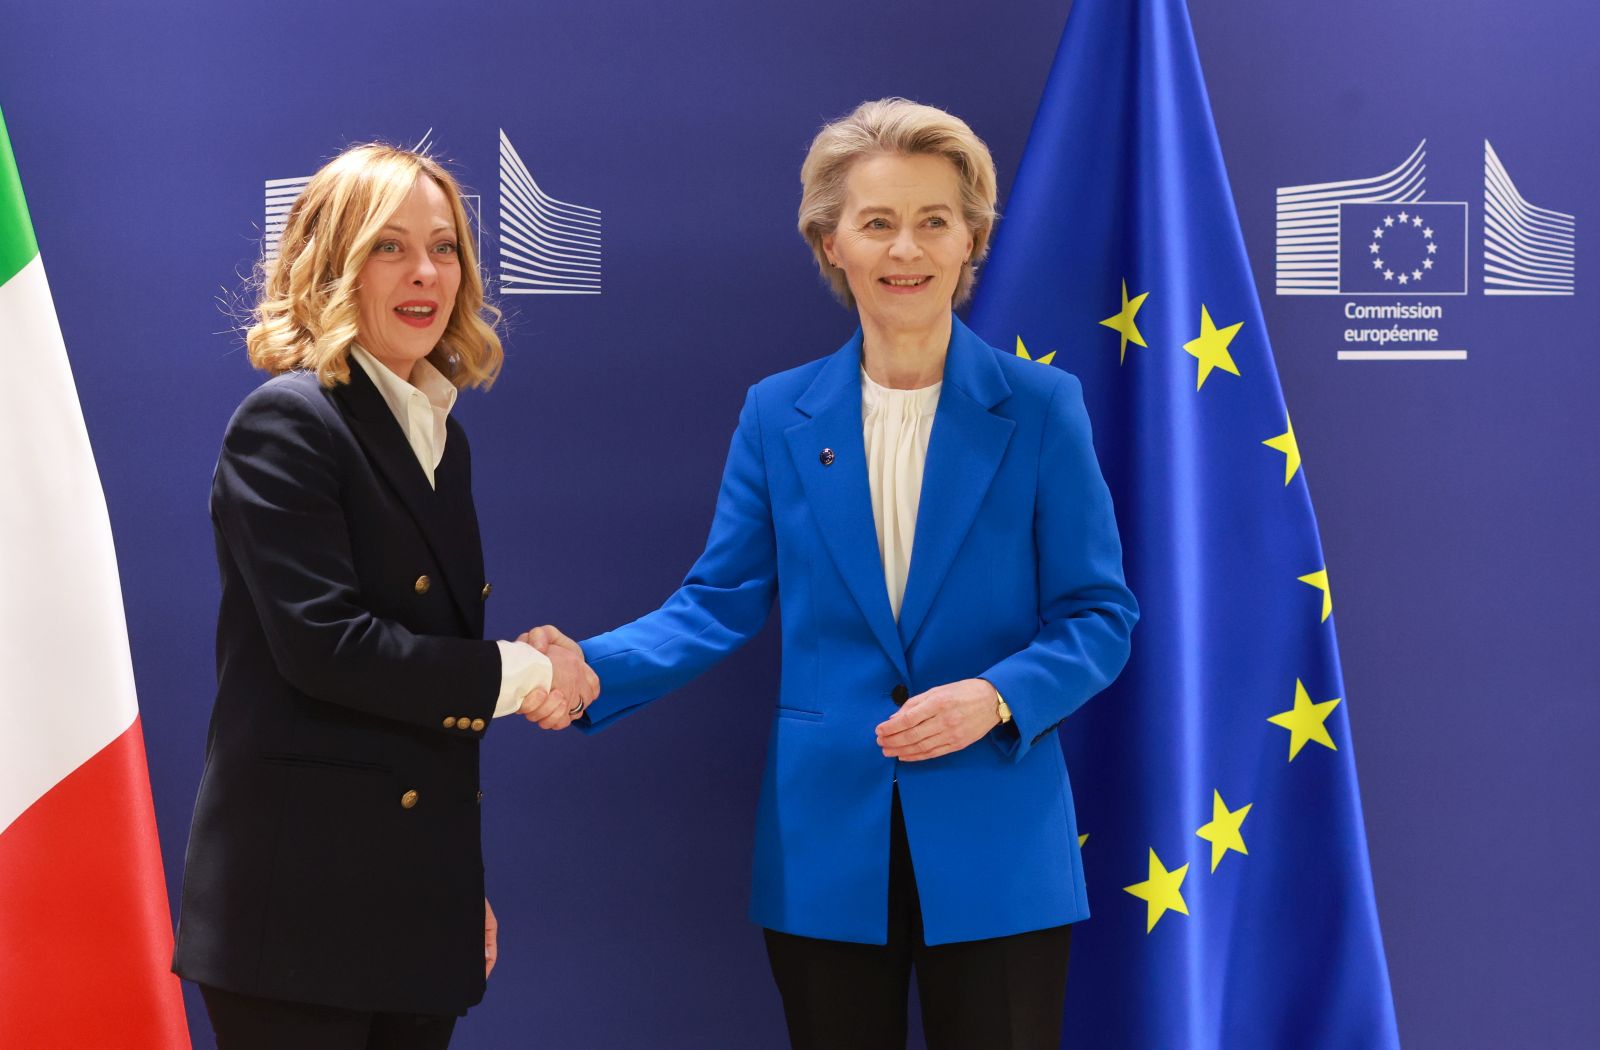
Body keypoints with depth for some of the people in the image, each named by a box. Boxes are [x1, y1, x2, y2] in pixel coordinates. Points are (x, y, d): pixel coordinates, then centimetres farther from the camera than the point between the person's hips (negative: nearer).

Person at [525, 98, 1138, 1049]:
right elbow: (720, 602, 3)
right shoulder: (778, 416, 4)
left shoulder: (1040, 407, -2)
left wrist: (995, 698, -20)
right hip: (827, 854, 2)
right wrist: (592, 669, -13)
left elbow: (1099, 615, -2)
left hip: (996, 854, -2)